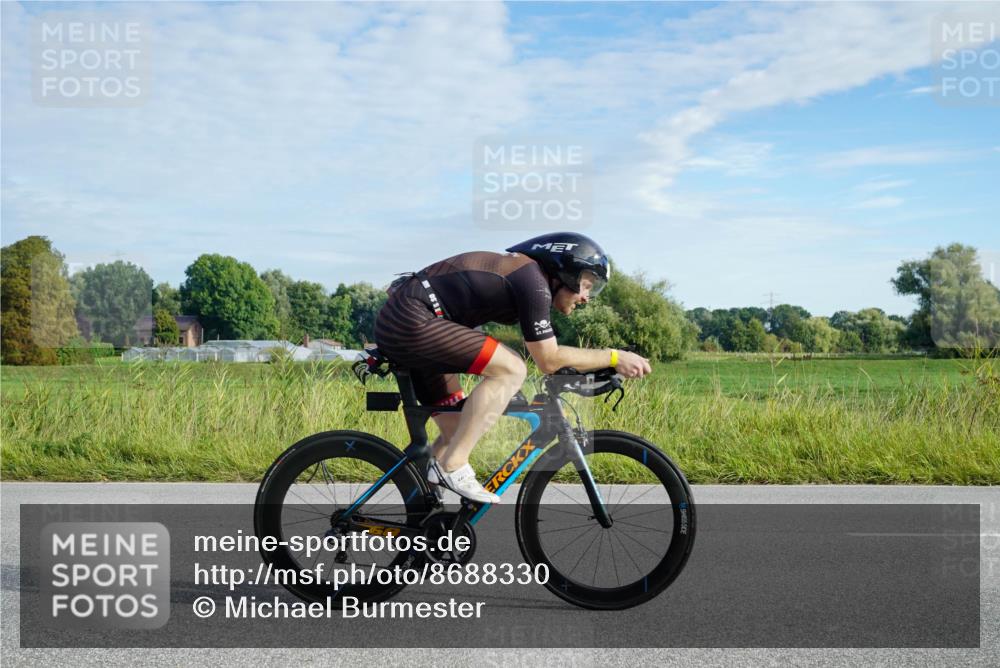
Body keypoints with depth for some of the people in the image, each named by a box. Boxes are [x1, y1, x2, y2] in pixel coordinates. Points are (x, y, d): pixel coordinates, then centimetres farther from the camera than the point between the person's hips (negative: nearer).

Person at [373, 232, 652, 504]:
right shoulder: (533, 280, -12)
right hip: (412, 320, -11)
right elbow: (549, 360, -11)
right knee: (511, 369, -18)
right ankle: (454, 466, -14)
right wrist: (614, 358, -5)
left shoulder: (515, 269, 18)